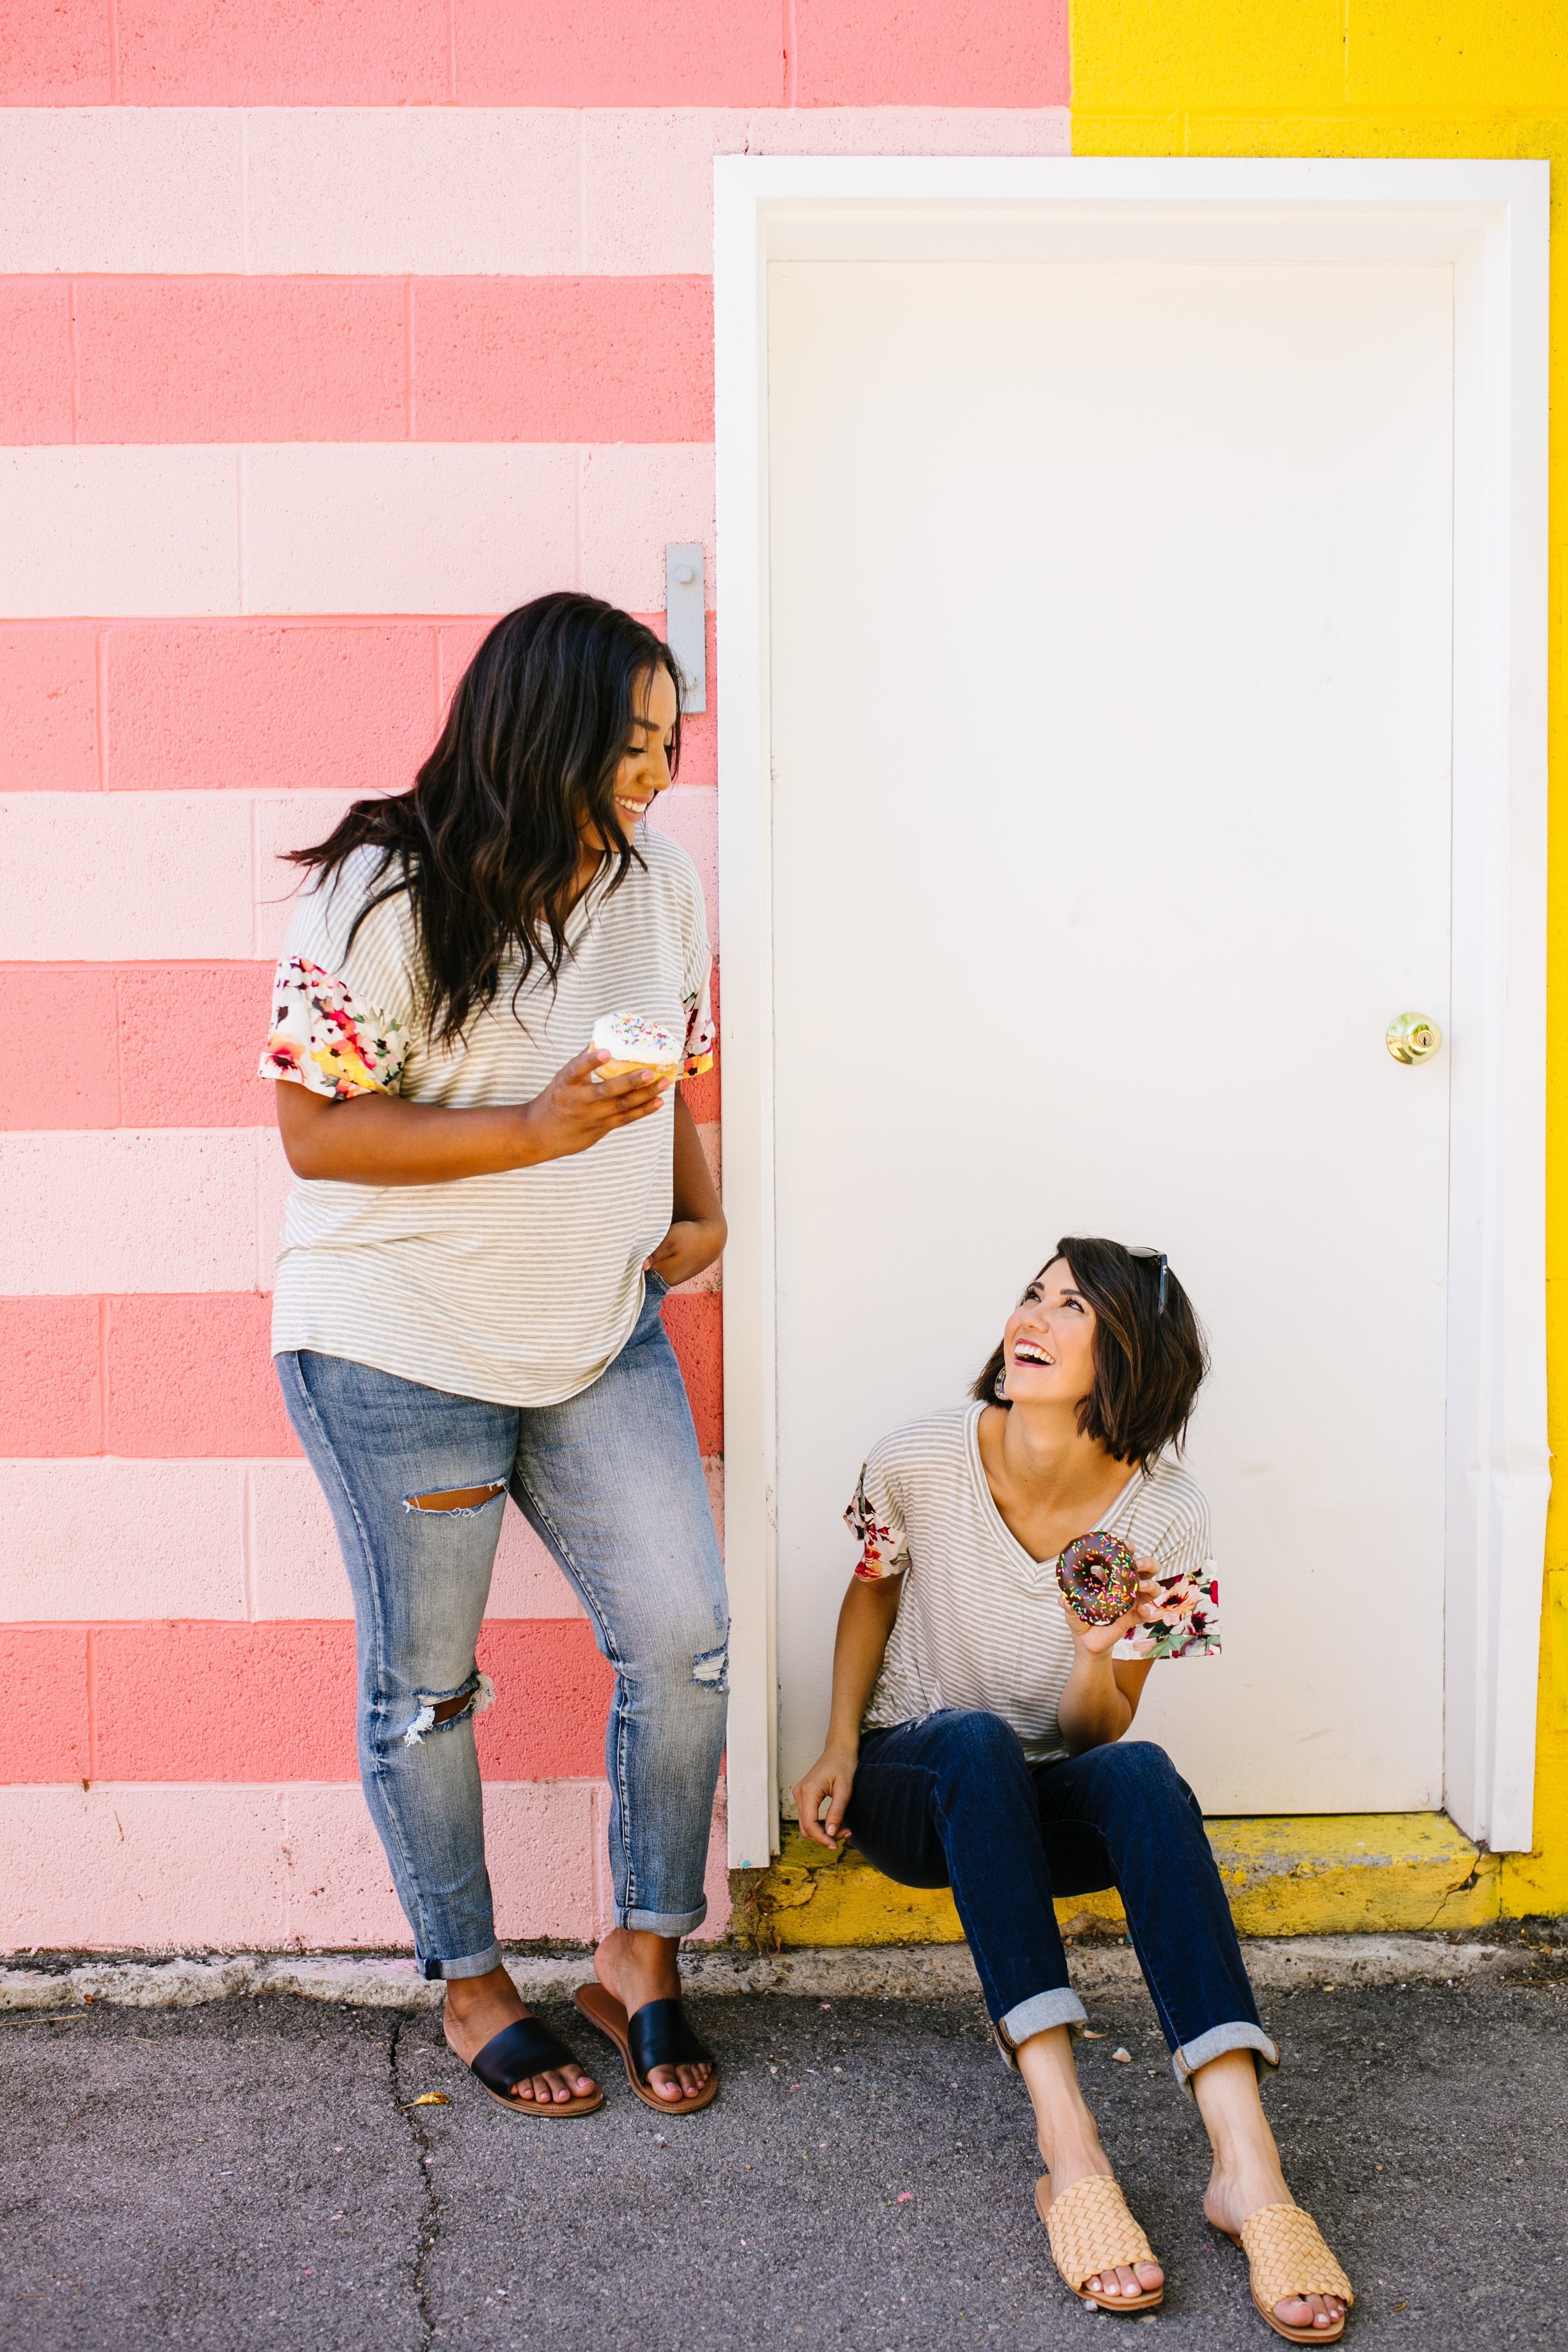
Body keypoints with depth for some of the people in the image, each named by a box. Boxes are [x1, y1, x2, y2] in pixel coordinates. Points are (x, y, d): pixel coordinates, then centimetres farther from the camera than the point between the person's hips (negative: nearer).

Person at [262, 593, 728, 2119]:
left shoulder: (657, 885, 2)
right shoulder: (386, 894, -17)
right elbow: (314, 1132, -18)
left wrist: (698, 1213, 5)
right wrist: (533, 1131, -26)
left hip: (603, 1339, 5)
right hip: (401, 1351, -5)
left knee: (682, 1639, 1)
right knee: (427, 1685, 8)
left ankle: (644, 1955, 21)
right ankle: (469, 1982, 28)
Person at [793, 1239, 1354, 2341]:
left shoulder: (1166, 1515, -13)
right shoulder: (923, 1462, -14)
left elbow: (1096, 1732, -7)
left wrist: (1100, 1655, -28)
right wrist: (841, 1747, -2)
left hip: (1051, 1807, 1)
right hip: (916, 1787, 0)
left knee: (1143, 1771, -35)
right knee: (978, 1739, -37)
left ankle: (1246, 2162, -44)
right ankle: (1071, 2152, -45)